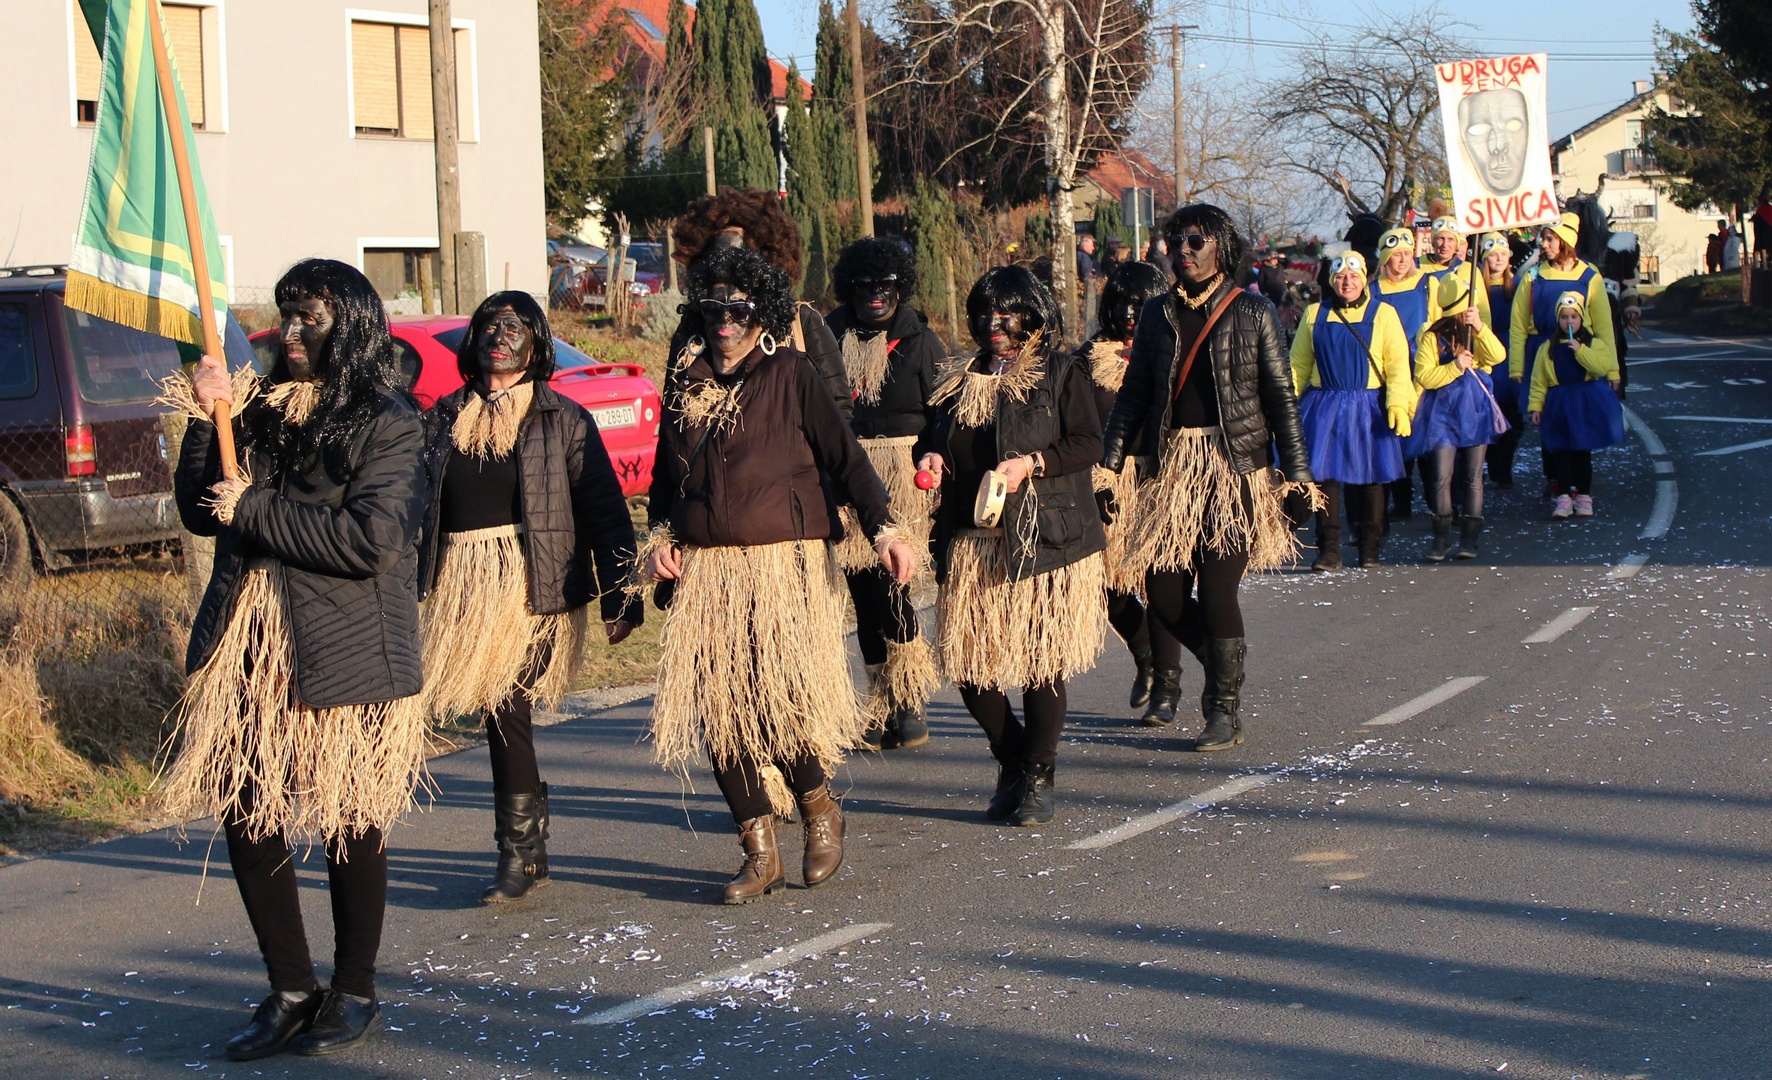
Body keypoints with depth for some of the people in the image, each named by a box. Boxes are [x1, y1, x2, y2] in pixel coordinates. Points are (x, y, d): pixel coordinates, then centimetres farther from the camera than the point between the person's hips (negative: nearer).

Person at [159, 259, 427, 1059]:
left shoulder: (386, 424, -8)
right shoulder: (261, 412, 10)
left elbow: (371, 539, -20)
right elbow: (199, 512, 8)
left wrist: (254, 511, -15)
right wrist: (207, 421, -5)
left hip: (342, 659, -6)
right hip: (245, 648, 6)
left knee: (349, 824, 5)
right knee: (246, 814, 6)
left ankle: (354, 994, 20)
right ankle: (291, 992, 19)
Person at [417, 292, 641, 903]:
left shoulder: (561, 419, 3)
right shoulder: (445, 419, 14)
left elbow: (604, 510, 1)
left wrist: (619, 599, -5)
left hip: (531, 584, -4)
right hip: (461, 584, 4)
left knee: (505, 705, -13)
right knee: (499, 711, 5)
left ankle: (520, 854, -5)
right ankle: (532, 848, 17)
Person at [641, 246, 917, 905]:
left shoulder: (789, 375, 2)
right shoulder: (684, 383, 14)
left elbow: (844, 456, -4)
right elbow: (666, 474, 23)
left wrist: (882, 528, -16)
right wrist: (659, 536, 5)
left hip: (783, 565, -4)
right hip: (704, 571, 4)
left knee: (783, 698, -11)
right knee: (717, 703, -2)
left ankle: (819, 809, 18)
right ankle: (760, 853, 8)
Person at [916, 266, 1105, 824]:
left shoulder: (1060, 374, 3)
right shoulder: (956, 379, 16)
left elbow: (1089, 442, -6)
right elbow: (932, 437, 23)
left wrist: (1032, 463, -18)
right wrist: (930, 457, 0)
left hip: (1045, 541, -4)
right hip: (972, 542, 4)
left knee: (1043, 659, -4)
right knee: (968, 662, -2)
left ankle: (1038, 777, 10)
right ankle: (1013, 760, 19)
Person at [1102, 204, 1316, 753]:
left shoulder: (1252, 314, 1)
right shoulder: (1158, 313, 10)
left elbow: (1280, 397, 1)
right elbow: (1133, 392, 11)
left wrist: (1296, 472, -4)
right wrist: (1109, 460, 1)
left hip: (1235, 465, -3)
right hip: (1172, 464, 3)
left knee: (1217, 589, -9)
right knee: (1164, 593, -2)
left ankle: (1225, 709, 7)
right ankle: (1224, 668, 25)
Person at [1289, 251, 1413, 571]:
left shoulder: (1383, 314, 3)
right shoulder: (1315, 315, 9)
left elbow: (1398, 364, -4)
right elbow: (1298, 365, 11)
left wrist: (1398, 404, -16)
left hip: (1368, 408, -1)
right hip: (1325, 407, 1)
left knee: (1369, 476, 5)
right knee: (1325, 473, -4)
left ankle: (1369, 549, 16)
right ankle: (1329, 550, 0)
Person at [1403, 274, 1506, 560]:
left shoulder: (1477, 333, 8)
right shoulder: (1432, 336, 0)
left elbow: (1498, 356, -13)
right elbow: (1424, 376, -8)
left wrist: (1479, 327, -25)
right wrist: (1455, 367, -18)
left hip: (1474, 408, 2)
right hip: (1442, 410, -2)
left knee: (1472, 475, 1)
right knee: (1441, 475, -9)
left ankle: (1469, 537, 6)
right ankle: (1441, 538, 0)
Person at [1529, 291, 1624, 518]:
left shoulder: (1594, 344, 1)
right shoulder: (1548, 348, 4)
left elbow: (1603, 366, -16)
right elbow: (1539, 381, 3)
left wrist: (1580, 351, -22)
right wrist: (1535, 405, -4)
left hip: (1587, 405, -1)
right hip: (1559, 405, 1)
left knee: (1583, 451, 5)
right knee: (1561, 451, -1)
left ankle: (1584, 497, 12)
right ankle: (1563, 497, 2)